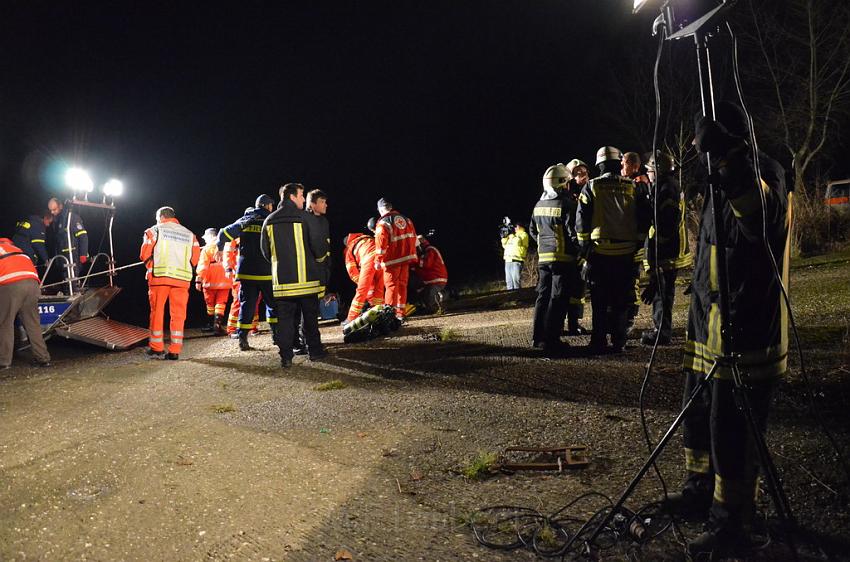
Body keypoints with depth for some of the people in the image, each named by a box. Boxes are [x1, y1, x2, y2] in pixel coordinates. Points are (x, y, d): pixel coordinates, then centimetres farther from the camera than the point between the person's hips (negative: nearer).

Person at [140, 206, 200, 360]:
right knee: (178, 314, 5)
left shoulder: (154, 230, 5)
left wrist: (152, 267, 18)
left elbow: (144, 255, 0)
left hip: (159, 277, -2)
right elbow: (195, 259, 7)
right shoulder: (190, 234, 14)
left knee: (157, 312, 8)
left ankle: (156, 348, 11)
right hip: (182, 279, 2)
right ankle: (174, 351, 4)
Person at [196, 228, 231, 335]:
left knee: (210, 305, 14)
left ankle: (212, 325, 24)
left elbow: (202, 265, -10)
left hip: (210, 282, -2)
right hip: (224, 281, 2)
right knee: (220, 304, 3)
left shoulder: (207, 248, -4)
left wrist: (198, 280, -9)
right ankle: (218, 325, -11)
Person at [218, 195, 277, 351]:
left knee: (246, 304, 6)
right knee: (272, 304, 10)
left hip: (246, 272, 3)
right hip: (266, 273, -3)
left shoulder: (244, 221, 7)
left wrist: (220, 249, 21)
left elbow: (225, 233, 6)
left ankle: (243, 339, 3)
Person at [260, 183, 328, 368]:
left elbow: (265, 251, 11)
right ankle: (314, 350, 19)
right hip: (306, 277, -3)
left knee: (285, 317, 5)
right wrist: (320, 254, 13)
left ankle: (286, 356, 3)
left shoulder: (270, 221, 5)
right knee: (310, 316, 11)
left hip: (282, 278, 3)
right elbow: (319, 246, -10)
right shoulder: (303, 217, -8)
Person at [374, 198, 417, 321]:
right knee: (402, 285, 12)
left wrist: (378, 261, -13)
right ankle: (401, 313, 16)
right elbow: (413, 238, 14)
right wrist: (411, 256, 22)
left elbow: (381, 243, -18)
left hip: (392, 260, -6)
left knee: (391, 286, -1)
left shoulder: (383, 223, -11)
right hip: (406, 258, 6)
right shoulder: (406, 219, 10)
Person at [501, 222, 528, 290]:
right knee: (509, 281, 5)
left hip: (516, 260, -7)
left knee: (515, 279, -15)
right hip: (508, 260, 7)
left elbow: (518, 242, -13)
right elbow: (505, 246, 24)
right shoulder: (512, 235, 27)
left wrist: (511, 235, -7)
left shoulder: (524, 234, 6)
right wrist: (504, 237, 11)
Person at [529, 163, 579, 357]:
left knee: (543, 295, 15)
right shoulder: (564, 205, -14)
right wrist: (578, 251, -2)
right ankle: (551, 341, -4)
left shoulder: (538, 205, 9)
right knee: (558, 299, -4)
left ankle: (538, 337, 21)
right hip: (563, 258, -7)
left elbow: (533, 230, 18)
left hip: (543, 257, 7)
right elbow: (572, 232, -16)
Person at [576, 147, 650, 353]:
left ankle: (599, 342, 7)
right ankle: (618, 342, 12)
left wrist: (584, 246, 3)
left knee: (599, 300, 5)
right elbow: (644, 218, 4)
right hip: (626, 253, 2)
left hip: (599, 251, -1)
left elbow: (581, 220, -5)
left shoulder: (591, 187, -1)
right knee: (621, 300, 9)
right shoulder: (632, 188, 4)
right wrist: (638, 242, 14)